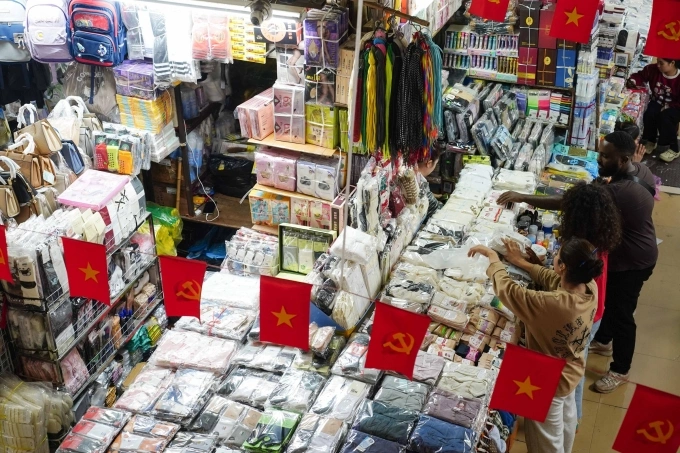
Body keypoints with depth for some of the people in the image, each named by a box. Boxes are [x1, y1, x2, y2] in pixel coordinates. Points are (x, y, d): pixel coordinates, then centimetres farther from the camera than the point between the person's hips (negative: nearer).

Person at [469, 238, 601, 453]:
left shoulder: (554, 304, -42)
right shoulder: (591, 288, -21)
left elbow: (505, 289, -33)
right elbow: (552, 279, -2)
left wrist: (493, 258, -16)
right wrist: (521, 262, 3)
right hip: (570, 372, 8)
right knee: (566, 422, 36)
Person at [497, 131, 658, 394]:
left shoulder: (621, 191, -39)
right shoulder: (639, 170, -9)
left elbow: (566, 203, -40)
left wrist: (523, 198, -36)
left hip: (630, 262, -10)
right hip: (624, 253, 10)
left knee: (621, 313, 9)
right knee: (608, 301, 28)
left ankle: (620, 371, 30)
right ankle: (603, 341, 53)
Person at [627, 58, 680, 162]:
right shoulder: (653, 69, -12)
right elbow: (641, 76, 4)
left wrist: (668, 107, -30)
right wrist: (633, 81, -17)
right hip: (657, 102, 5)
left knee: (665, 117, -34)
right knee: (649, 114, -28)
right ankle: (650, 141, -2)